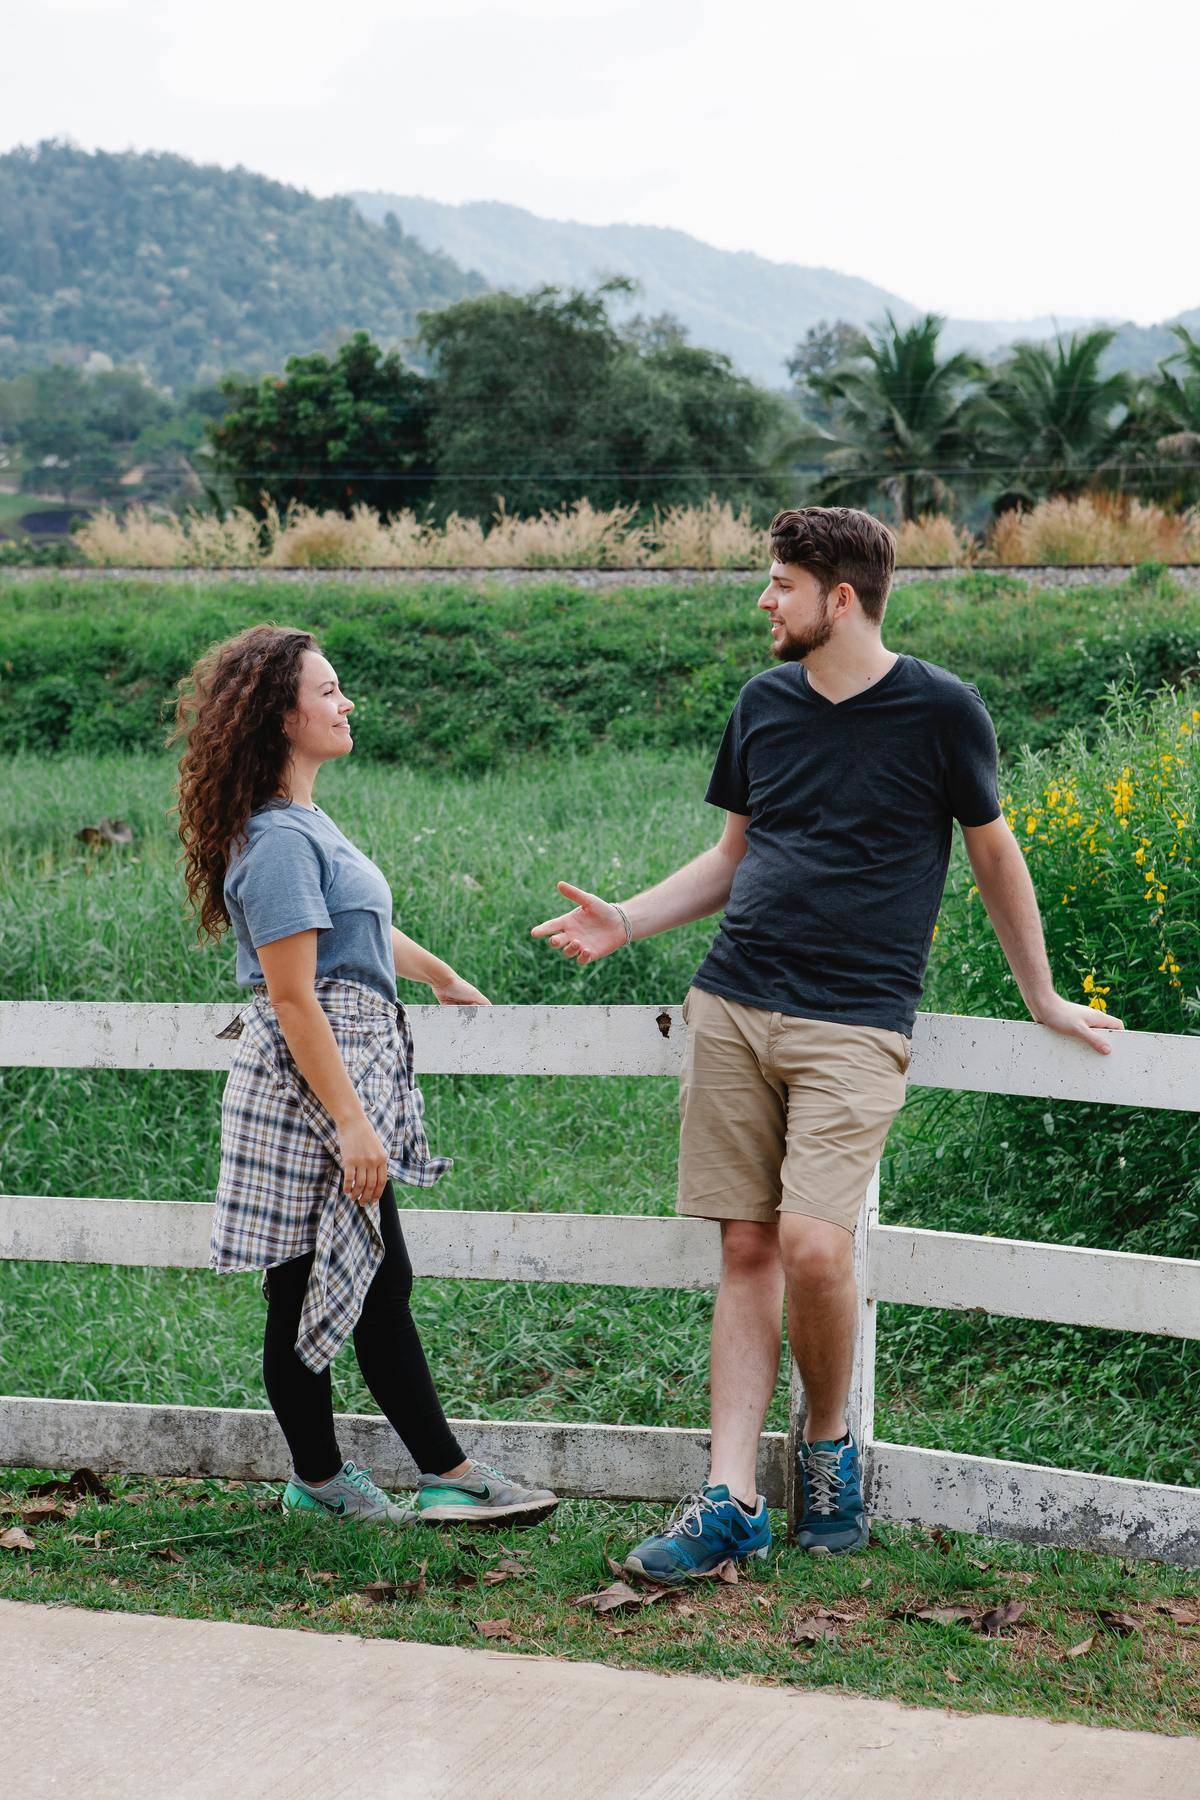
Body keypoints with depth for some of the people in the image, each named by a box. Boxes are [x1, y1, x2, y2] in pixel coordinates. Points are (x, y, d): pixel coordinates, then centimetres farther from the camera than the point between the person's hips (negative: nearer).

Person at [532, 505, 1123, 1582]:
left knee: (812, 1243, -17)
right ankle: (731, 1499, 5)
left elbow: (993, 853, 9)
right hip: (733, 1005, 5)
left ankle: (830, 1443, 10)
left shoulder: (941, 710, -2)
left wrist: (1042, 998, 15)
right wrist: (624, 924, 9)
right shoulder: (764, 703, 11)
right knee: (747, 1250, 3)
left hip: (855, 1023, -4)